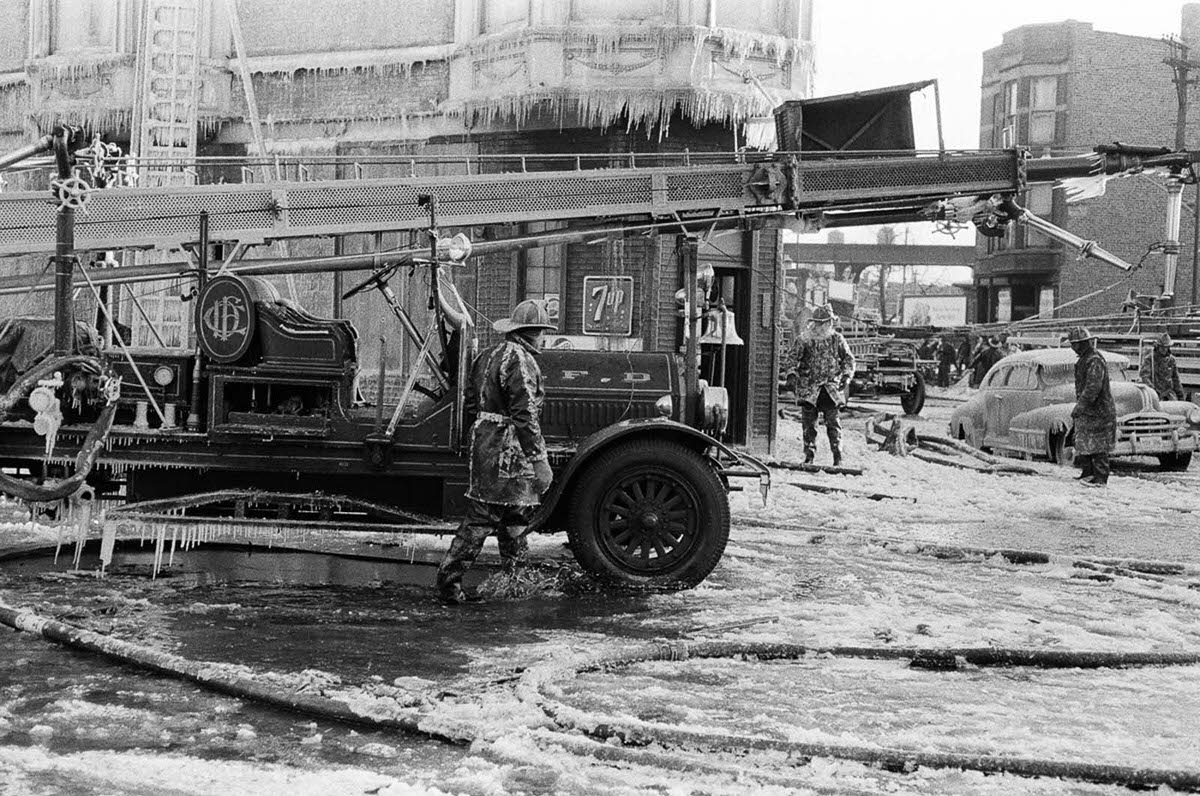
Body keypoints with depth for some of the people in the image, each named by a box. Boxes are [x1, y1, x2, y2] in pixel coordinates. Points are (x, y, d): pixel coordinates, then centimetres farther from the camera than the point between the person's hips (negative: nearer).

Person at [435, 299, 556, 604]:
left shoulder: (488, 355, 13)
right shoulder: (520, 360, -16)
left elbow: (470, 401, 19)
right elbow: (525, 415, -22)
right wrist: (539, 460, -21)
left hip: (483, 440, 10)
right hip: (508, 449, -10)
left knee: (513, 514, 20)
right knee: (482, 516, -5)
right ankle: (449, 580, -1)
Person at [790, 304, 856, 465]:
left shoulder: (837, 339, 6)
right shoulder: (806, 340, 5)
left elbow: (848, 359, 9)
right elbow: (796, 360, 10)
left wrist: (846, 376, -3)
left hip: (830, 387, -1)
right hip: (809, 387, 1)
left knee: (833, 422, -6)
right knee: (808, 422, 0)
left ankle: (837, 456, -3)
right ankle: (809, 456, 8)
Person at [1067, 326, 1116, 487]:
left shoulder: (1095, 361, -20)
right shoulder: (1084, 359, 13)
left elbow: (1093, 388, -27)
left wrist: (1079, 407, -27)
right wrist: (1079, 405, 25)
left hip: (1097, 411, -10)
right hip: (1086, 410, 10)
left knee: (1097, 445, -5)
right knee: (1083, 442, 14)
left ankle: (1100, 478, -1)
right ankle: (1087, 471, 22)